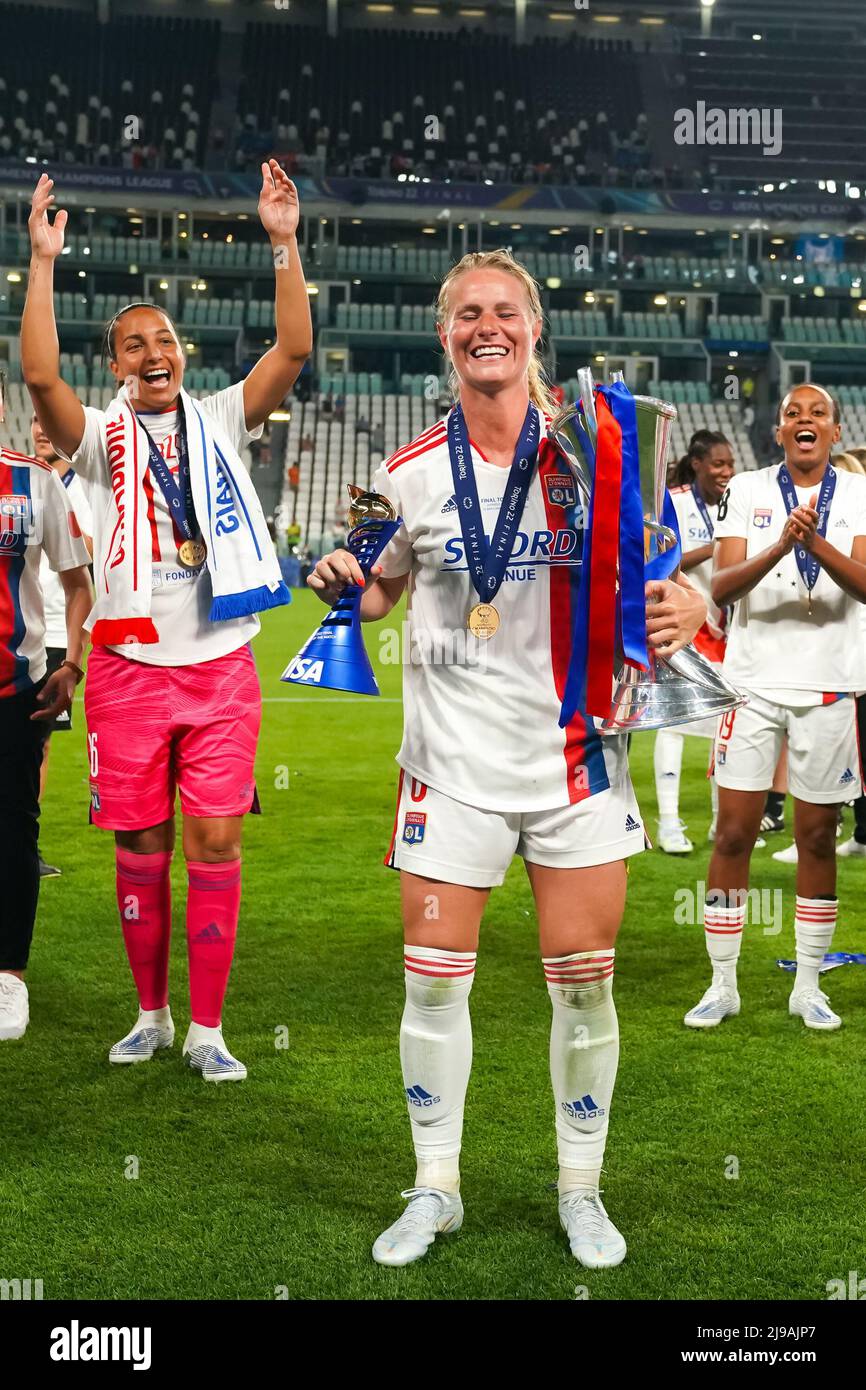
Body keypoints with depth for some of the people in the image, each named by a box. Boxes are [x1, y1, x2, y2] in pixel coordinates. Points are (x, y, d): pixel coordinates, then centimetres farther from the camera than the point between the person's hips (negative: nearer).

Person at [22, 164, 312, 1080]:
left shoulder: (219, 421, 8)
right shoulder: (101, 437, 3)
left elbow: (292, 351, -5)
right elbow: (40, 377, -16)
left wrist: (284, 244, -13)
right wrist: (44, 263, -20)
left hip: (221, 666, 1)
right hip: (130, 668, 0)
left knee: (216, 841, 0)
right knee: (140, 846, 7)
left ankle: (206, 1029, 10)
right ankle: (151, 1014, 24)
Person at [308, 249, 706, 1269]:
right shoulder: (409, 473, 2)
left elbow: (649, 570, 6)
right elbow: (385, 590, 16)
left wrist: (683, 602, -17)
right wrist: (343, 580, -6)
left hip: (575, 755, 0)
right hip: (452, 763, 1)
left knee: (583, 982, 5)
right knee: (432, 981, 3)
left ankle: (581, 1191, 26)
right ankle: (435, 1187, 24)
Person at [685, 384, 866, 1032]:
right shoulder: (746, 491, 3)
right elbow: (721, 586, -8)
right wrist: (780, 547, -26)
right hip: (754, 680, 0)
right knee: (734, 832, -1)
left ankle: (808, 987, 20)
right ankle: (723, 985, 12)